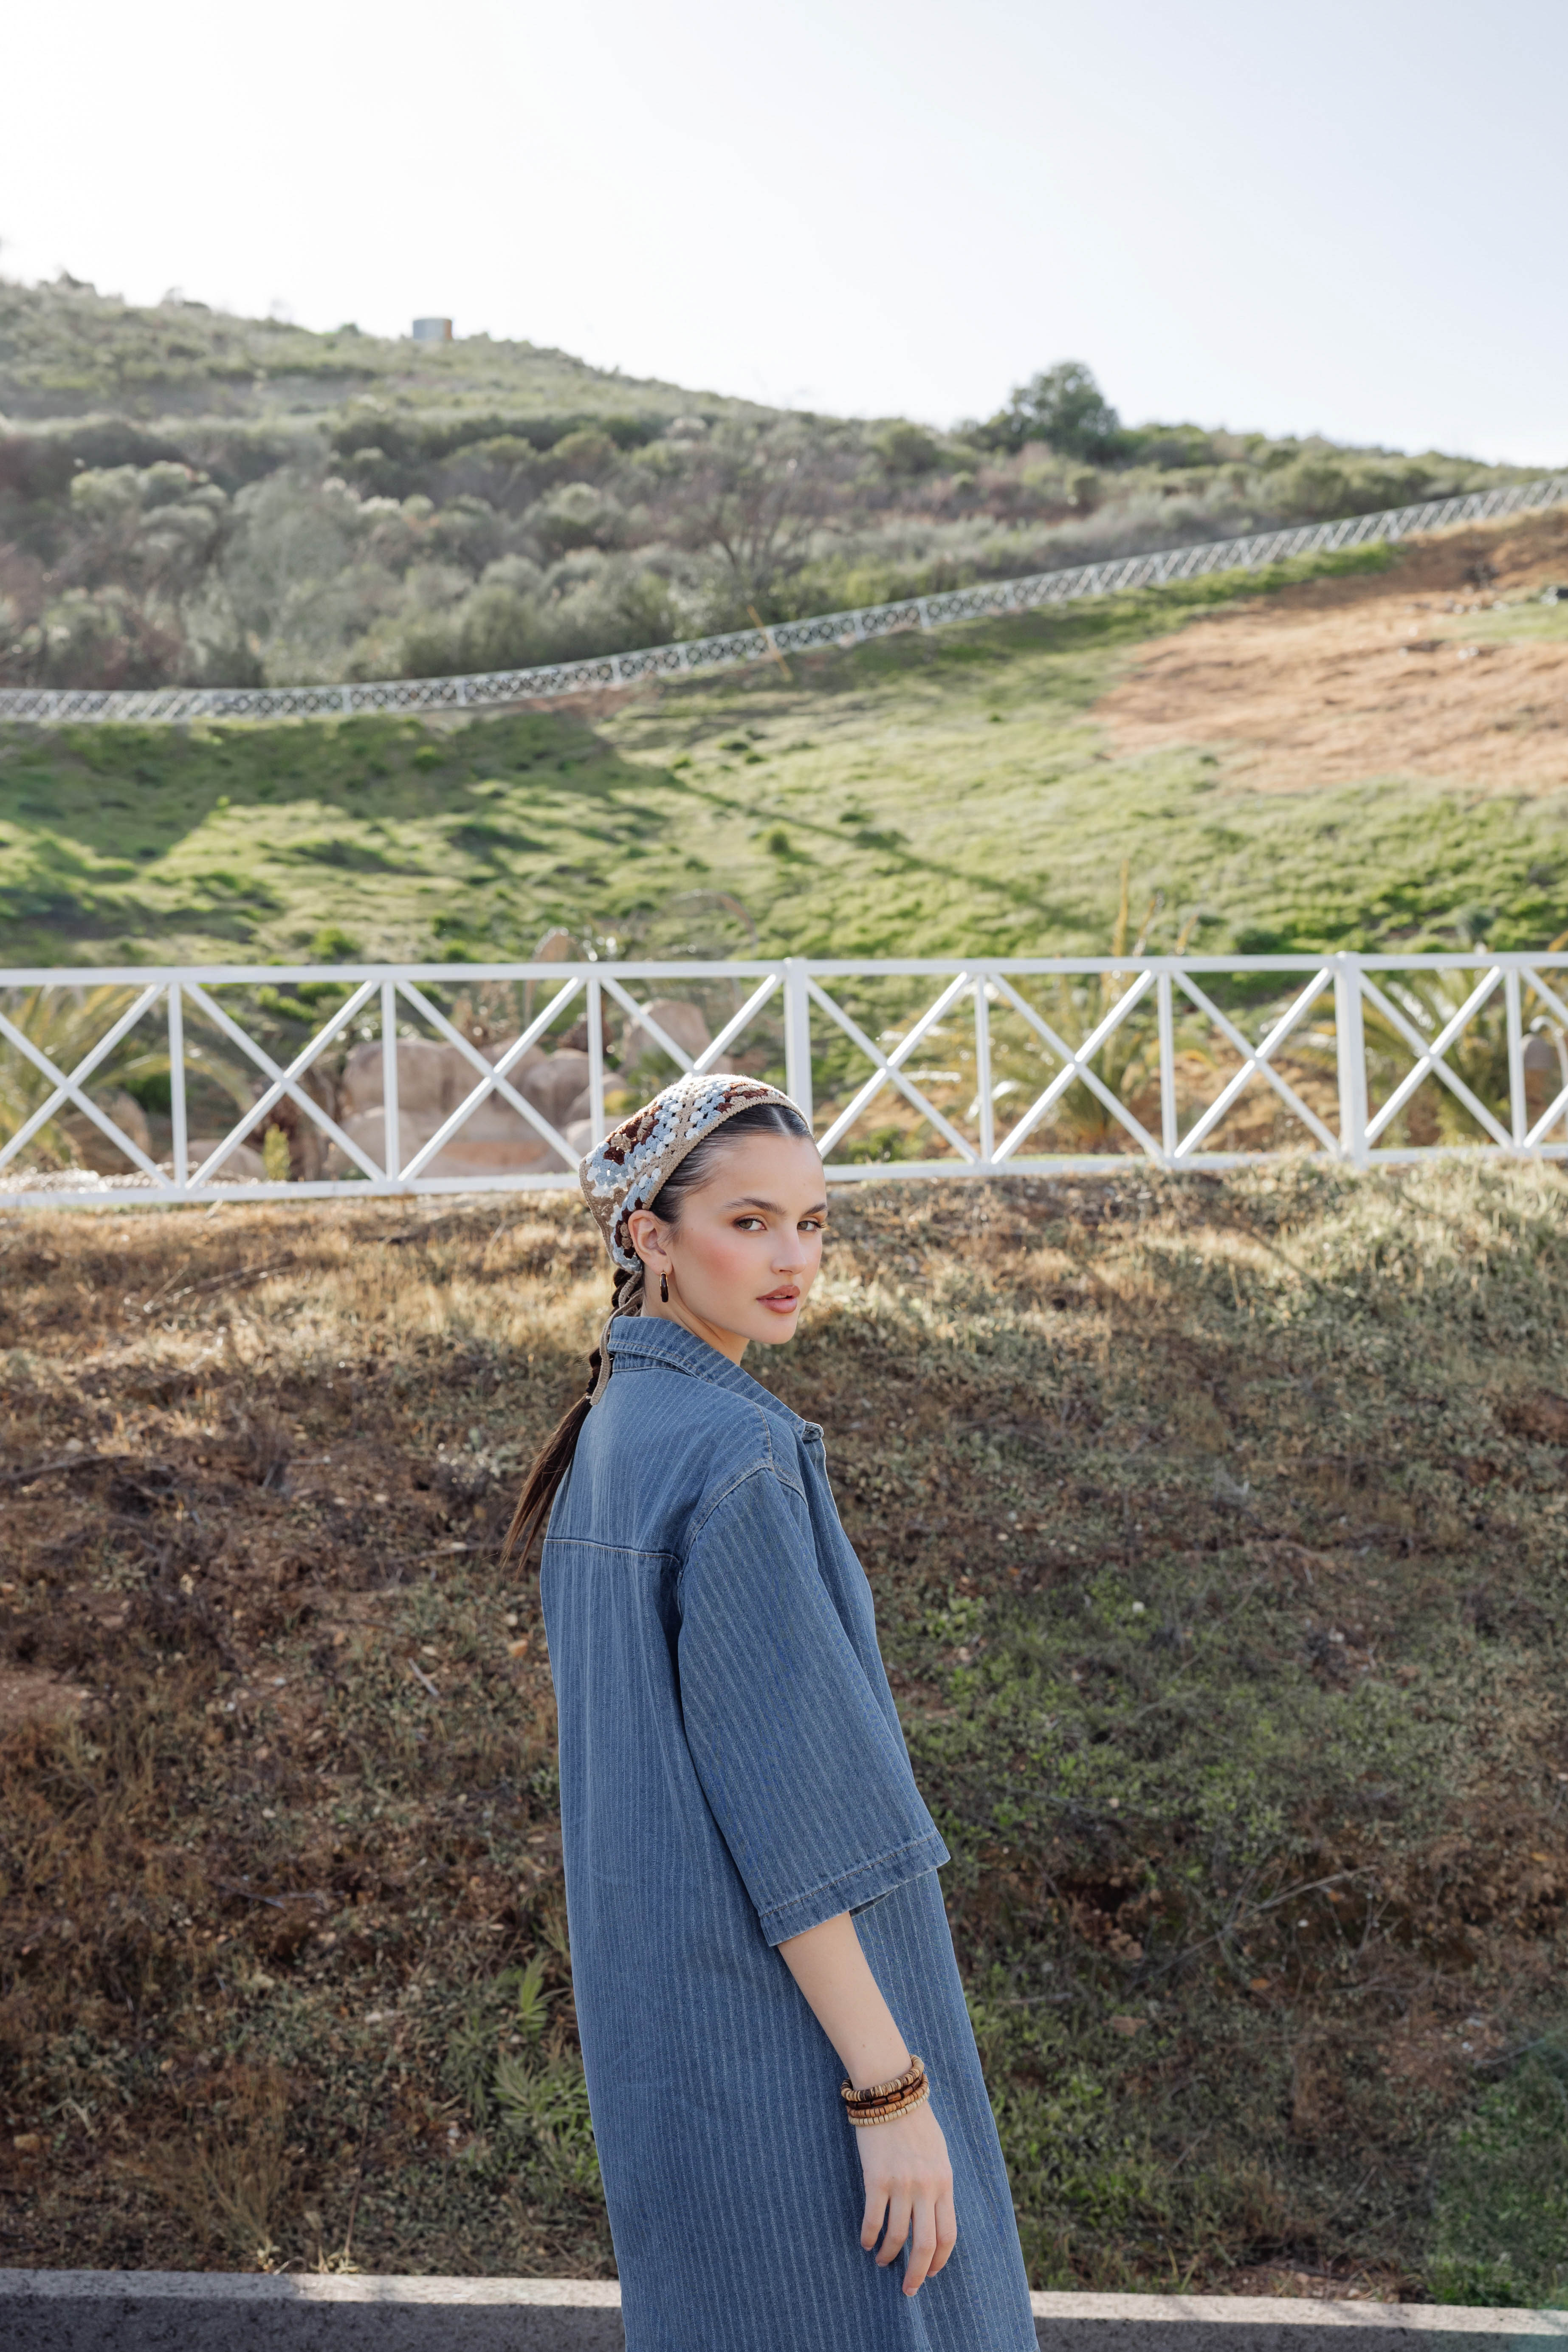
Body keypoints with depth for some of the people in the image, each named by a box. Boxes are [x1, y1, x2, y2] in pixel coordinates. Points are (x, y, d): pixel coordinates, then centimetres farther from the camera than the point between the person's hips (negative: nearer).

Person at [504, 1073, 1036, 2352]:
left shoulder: (611, 1437, 8)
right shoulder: (734, 1455, -20)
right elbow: (789, 1812, -22)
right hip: (784, 2036, -9)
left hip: (672, 2016, 9)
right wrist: (893, 2089, -19)